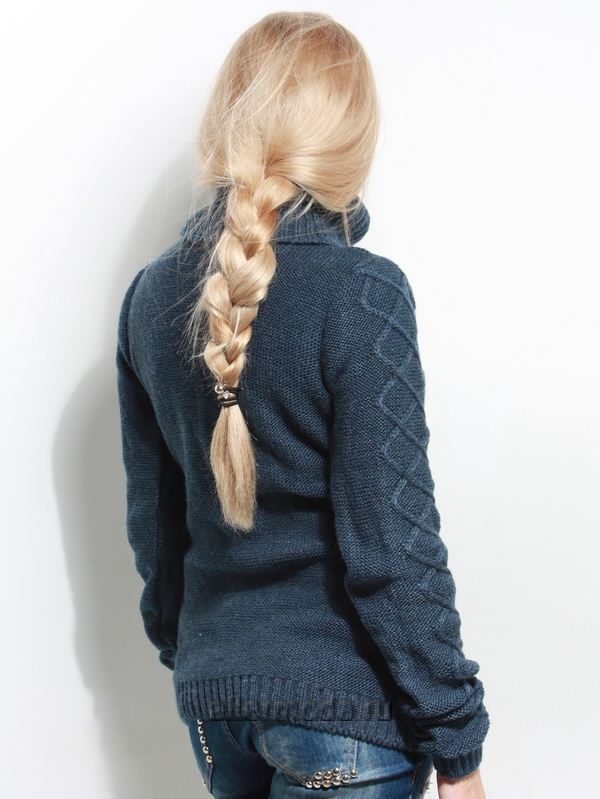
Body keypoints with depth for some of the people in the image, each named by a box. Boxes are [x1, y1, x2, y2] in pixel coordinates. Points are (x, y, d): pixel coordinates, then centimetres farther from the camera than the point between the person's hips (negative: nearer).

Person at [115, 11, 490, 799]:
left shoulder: (151, 297, 0)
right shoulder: (361, 295, -17)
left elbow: (152, 521, 8)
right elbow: (391, 547, -18)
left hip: (211, 695, 6)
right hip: (341, 704, -6)